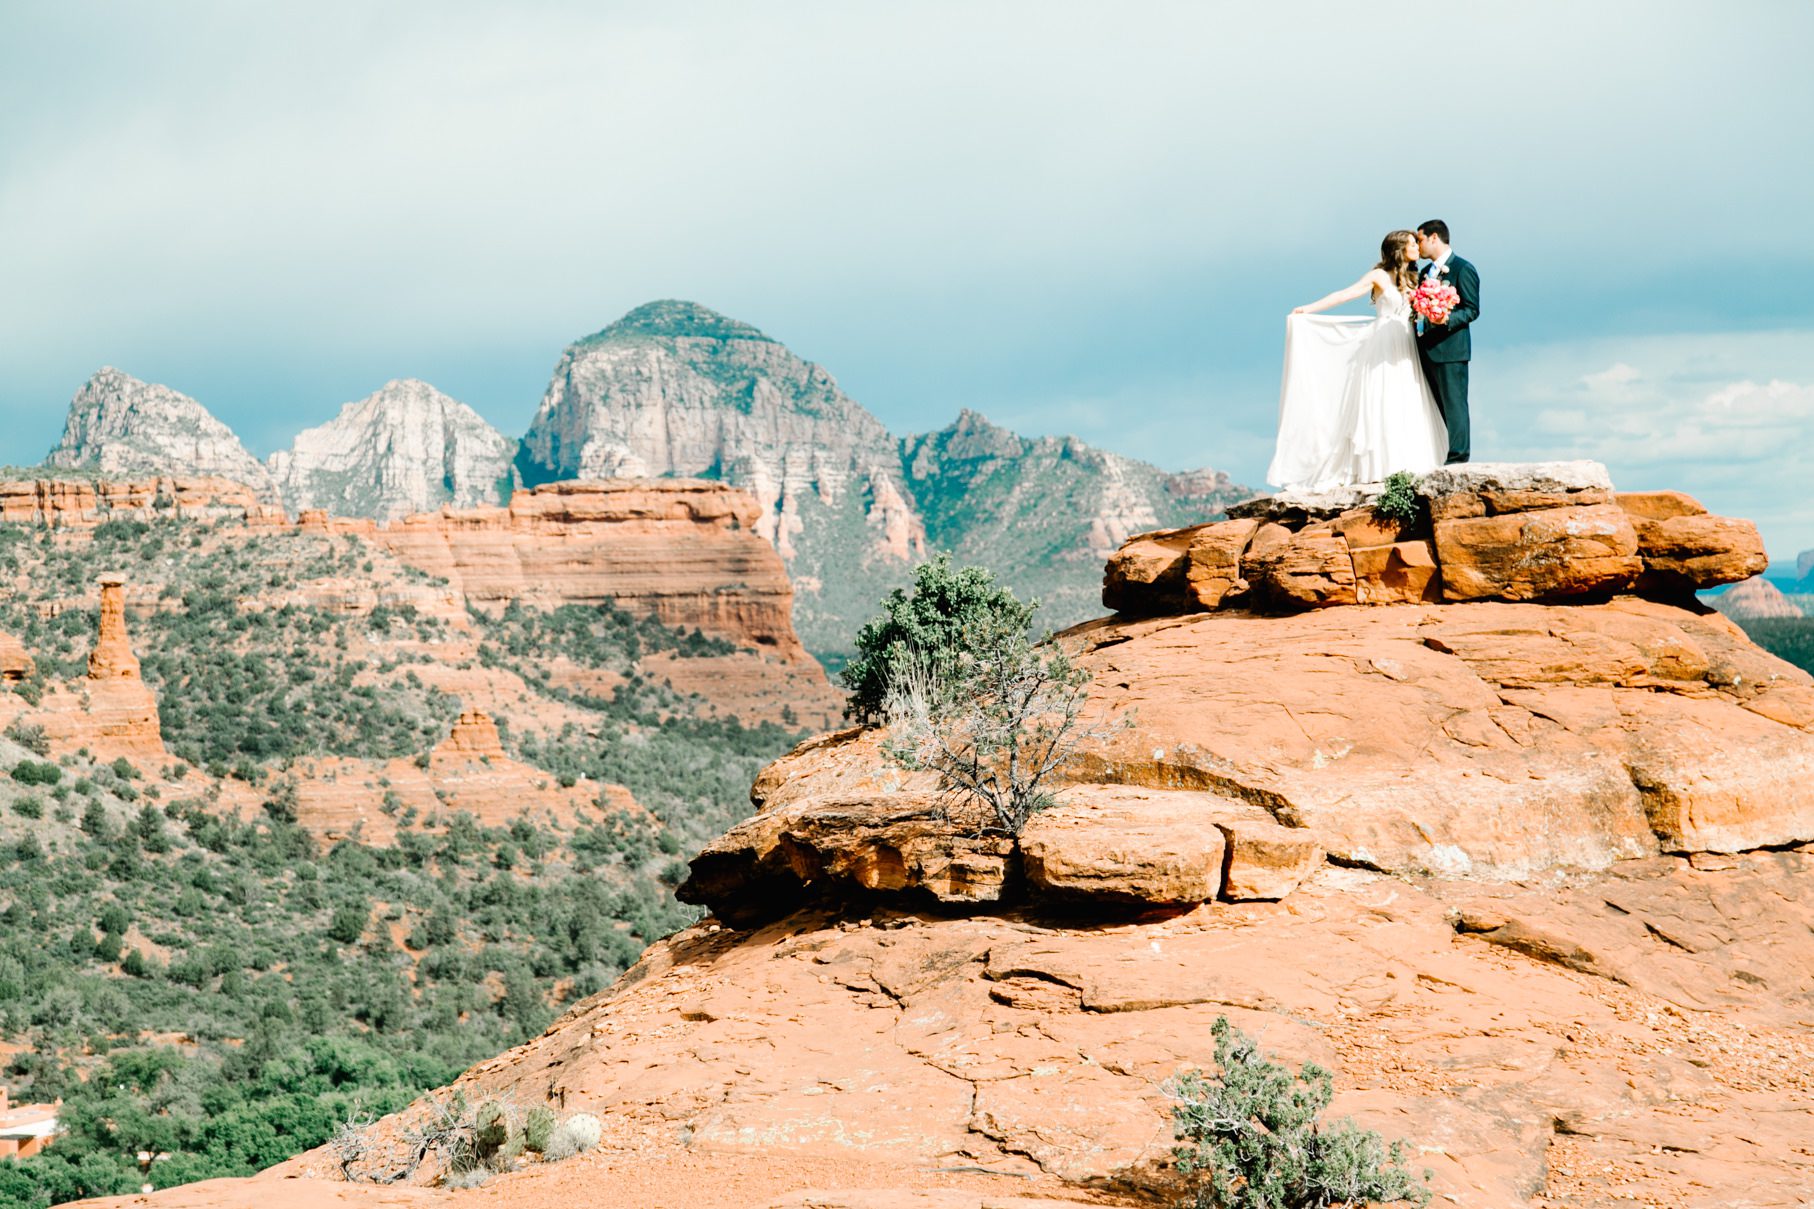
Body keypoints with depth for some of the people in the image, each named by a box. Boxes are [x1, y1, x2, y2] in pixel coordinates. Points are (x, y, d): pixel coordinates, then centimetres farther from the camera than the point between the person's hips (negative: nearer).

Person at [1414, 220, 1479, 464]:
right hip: (1427, 350, 9)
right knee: (1436, 405, 10)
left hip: (1450, 349, -9)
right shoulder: (1426, 271, 20)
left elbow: (1472, 310, -11)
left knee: (1453, 404, -8)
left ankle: (1457, 457, -7)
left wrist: (1447, 319, -26)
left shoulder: (1463, 269, -6)